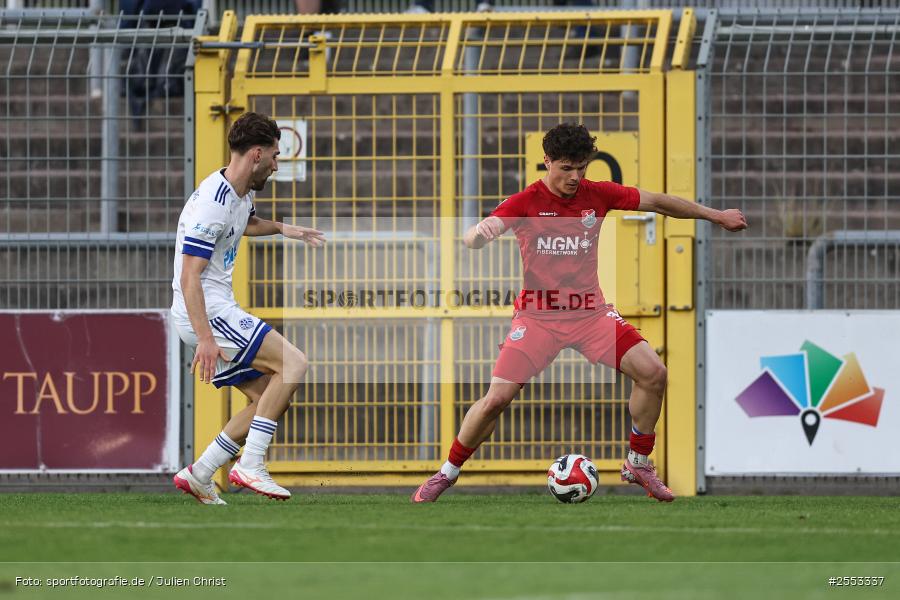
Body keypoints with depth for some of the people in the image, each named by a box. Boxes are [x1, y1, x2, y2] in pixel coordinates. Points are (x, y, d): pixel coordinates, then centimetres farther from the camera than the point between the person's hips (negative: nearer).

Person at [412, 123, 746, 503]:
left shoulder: (597, 195, 0)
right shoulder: (525, 203, -9)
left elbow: (657, 202, 12)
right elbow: (473, 238, -22)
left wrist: (716, 215, 17)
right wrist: (478, 235, -47)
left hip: (591, 312, 3)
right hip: (538, 315, -3)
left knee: (653, 373, -12)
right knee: (496, 399, -14)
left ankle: (638, 465, 8)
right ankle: (448, 473, 9)